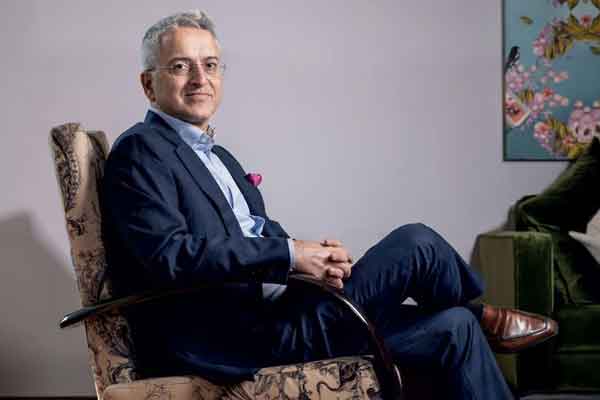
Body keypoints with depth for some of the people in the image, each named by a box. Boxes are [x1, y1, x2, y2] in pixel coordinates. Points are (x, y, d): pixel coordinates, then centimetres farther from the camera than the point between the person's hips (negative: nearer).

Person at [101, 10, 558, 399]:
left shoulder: (218, 156, 20)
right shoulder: (140, 150, -9)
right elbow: (173, 254, -21)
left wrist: (315, 255, -5)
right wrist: (290, 254, -21)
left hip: (276, 311, 9)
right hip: (241, 340, -9)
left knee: (453, 328, 2)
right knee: (415, 242, -11)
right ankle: (483, 318, 17)